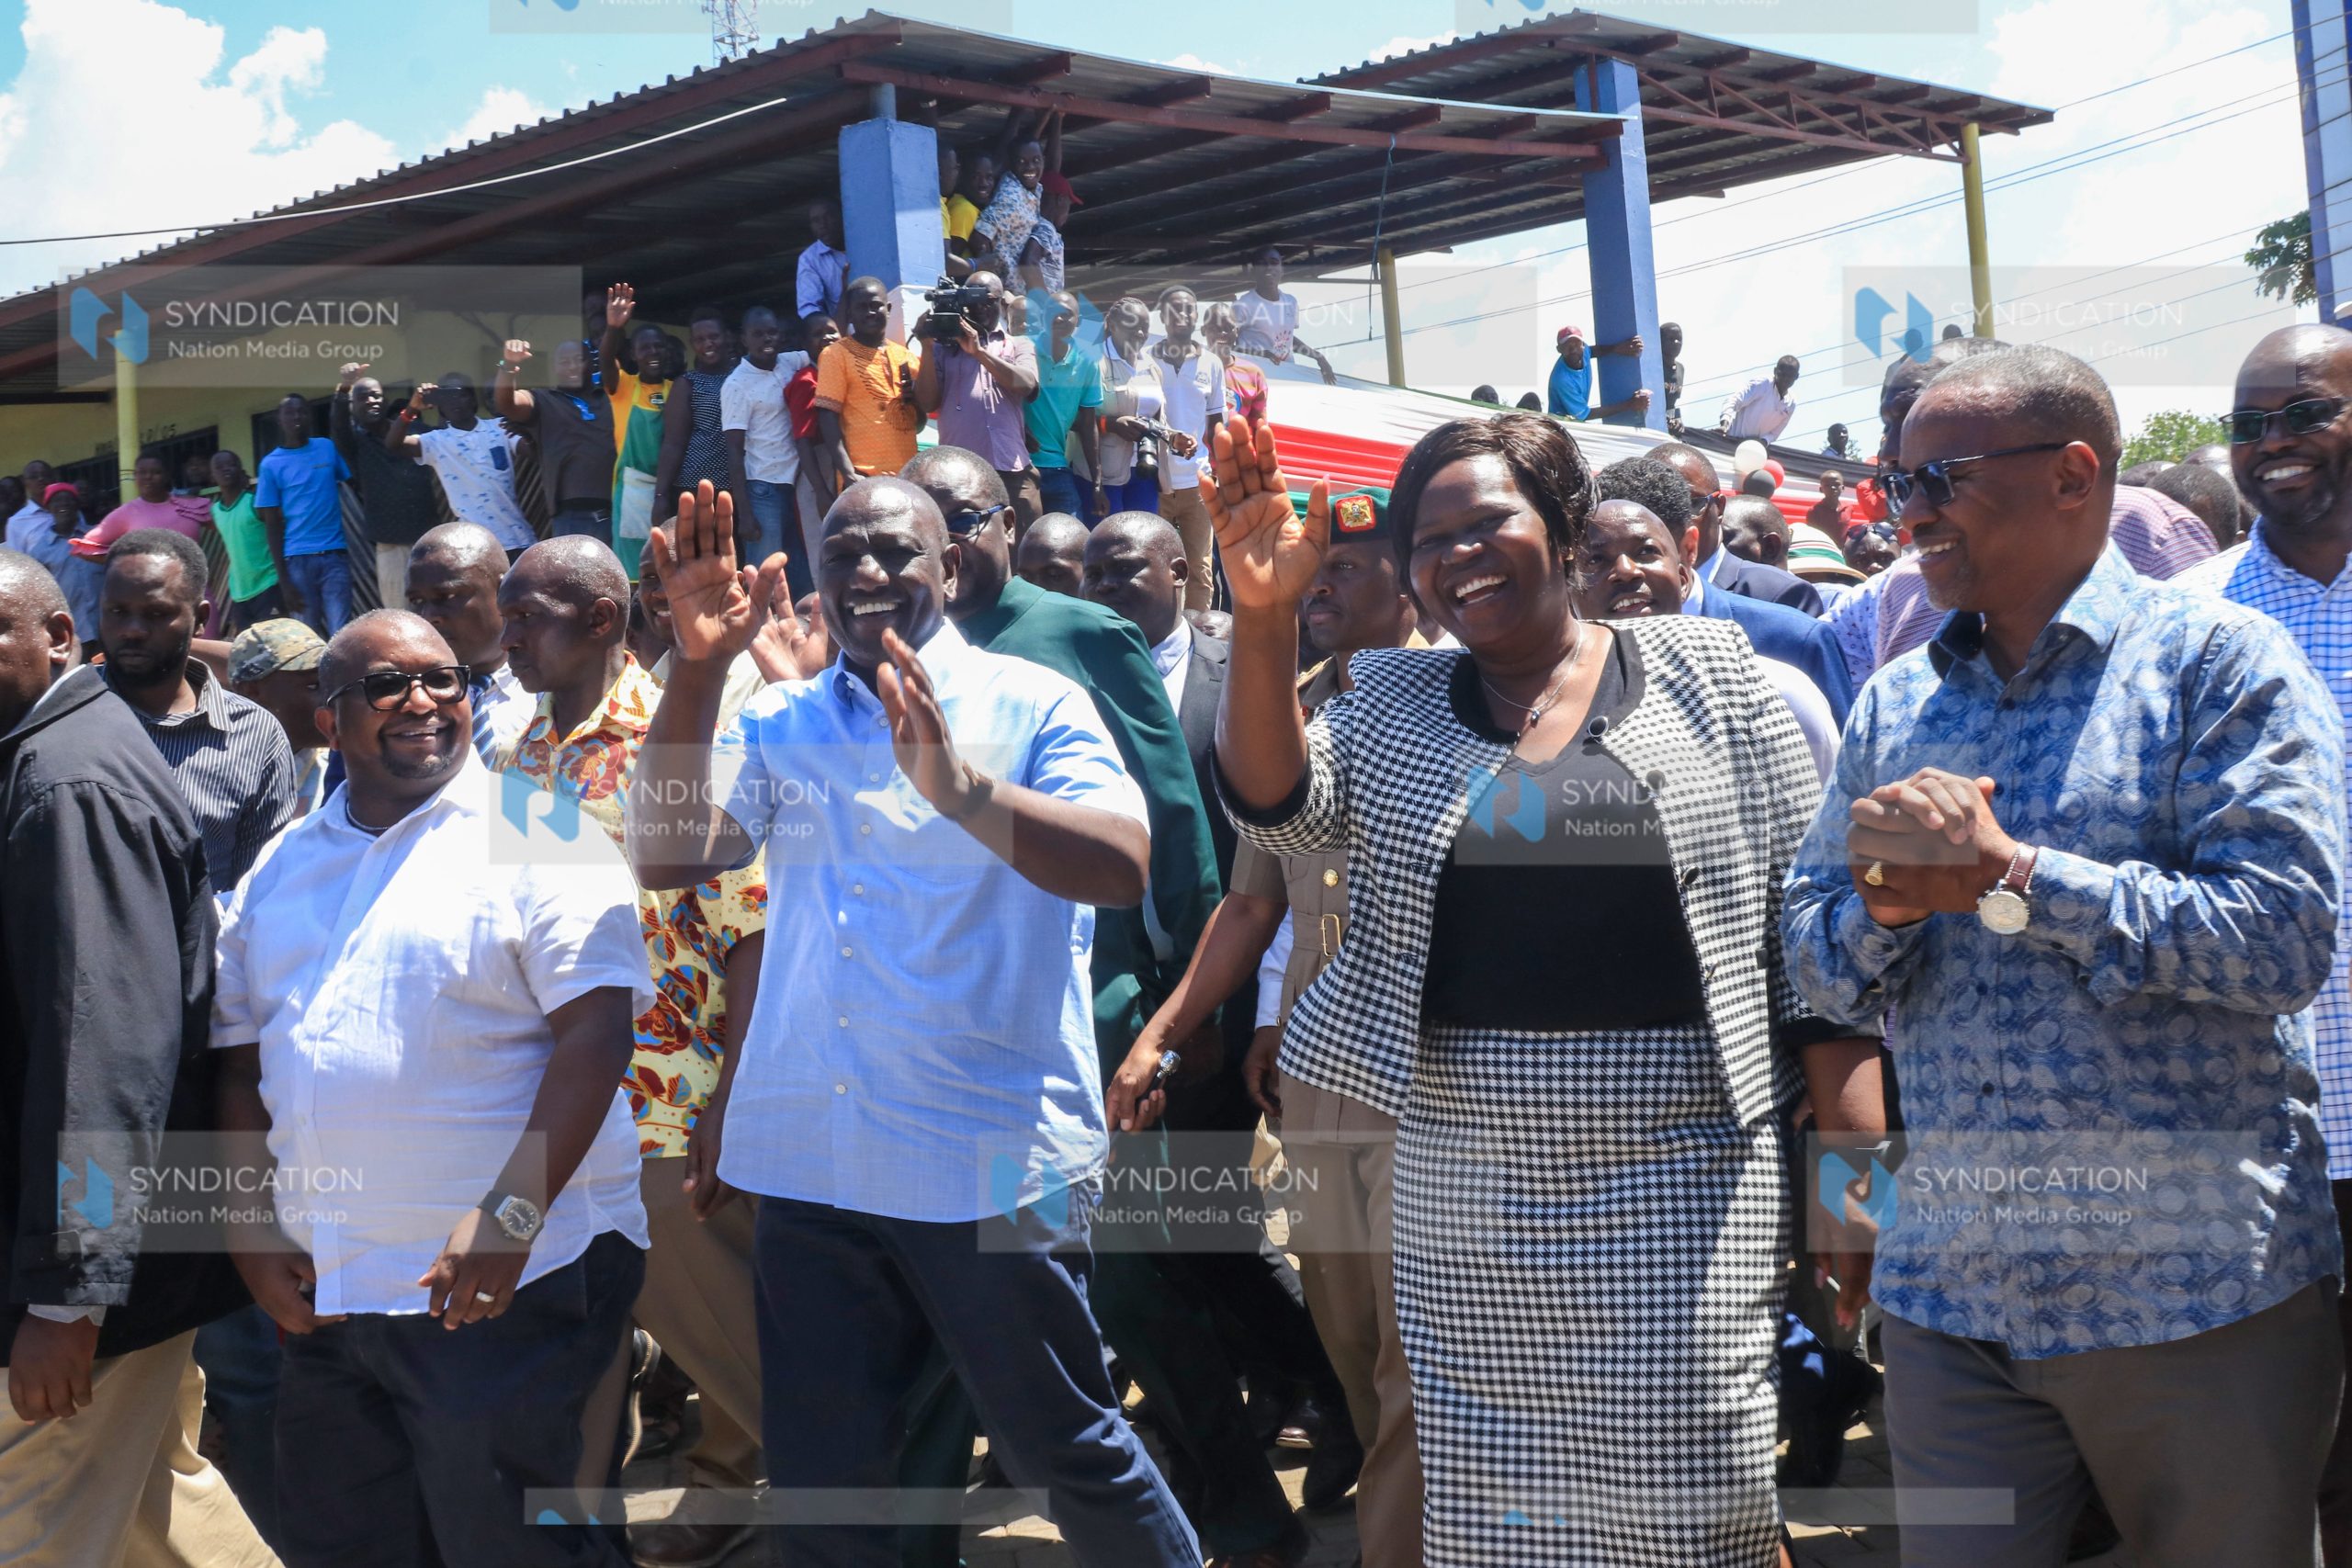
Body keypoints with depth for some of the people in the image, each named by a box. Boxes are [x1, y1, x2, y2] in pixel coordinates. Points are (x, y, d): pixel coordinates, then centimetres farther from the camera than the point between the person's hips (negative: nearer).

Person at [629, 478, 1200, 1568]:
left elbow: (1123, 866, -19)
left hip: (993, 1160, -4)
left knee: (1066, 1450, 7)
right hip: (808, 1164, 4)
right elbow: (666, 856, -4)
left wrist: (959, 786, -34)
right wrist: (697, 665, -13)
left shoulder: (1032, 704, -3)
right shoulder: (778, 723, 9)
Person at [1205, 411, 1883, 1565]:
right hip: (1465, 1189, 3)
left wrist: (1859, 1161, -4)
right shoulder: (1394, 705, 8)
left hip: (1682, 1177, -2)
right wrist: (1263, 617, -25)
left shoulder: (1710, 676, 1)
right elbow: (1278, 807, -10)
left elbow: (1810, 927, 1)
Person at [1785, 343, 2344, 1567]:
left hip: (2196, 1290, -4)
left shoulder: (2219, 662, -4)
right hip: (1949, 1292, 4)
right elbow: (1816, 965, 11)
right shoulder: (1895, 705, 11)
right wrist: (1886, 904, -12)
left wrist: (2007, 876, -18)